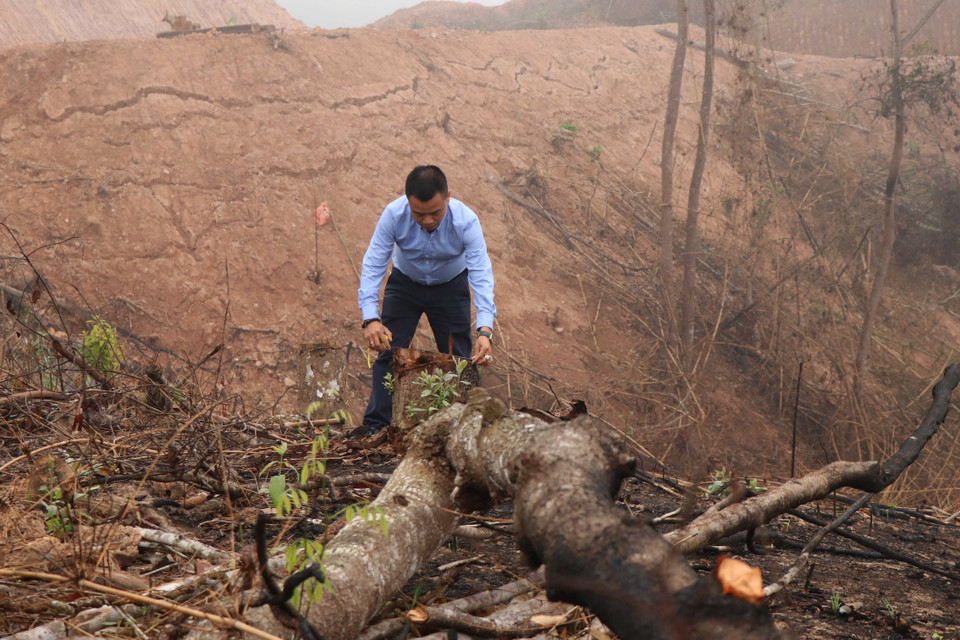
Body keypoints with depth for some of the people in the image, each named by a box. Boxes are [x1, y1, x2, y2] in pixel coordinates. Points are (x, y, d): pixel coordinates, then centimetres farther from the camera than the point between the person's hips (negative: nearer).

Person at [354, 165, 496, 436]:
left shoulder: (466, 221, -33)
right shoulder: (393, 215, -31)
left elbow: (482, 275, -35)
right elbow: (373, 265, -28)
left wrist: (485, 330, -47)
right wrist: (370, 318, -41)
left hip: (451, 287, -1)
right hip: (405, 284, 1)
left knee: (460, 358, -3)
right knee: (388, 351, -6)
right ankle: (375, 424, 0)